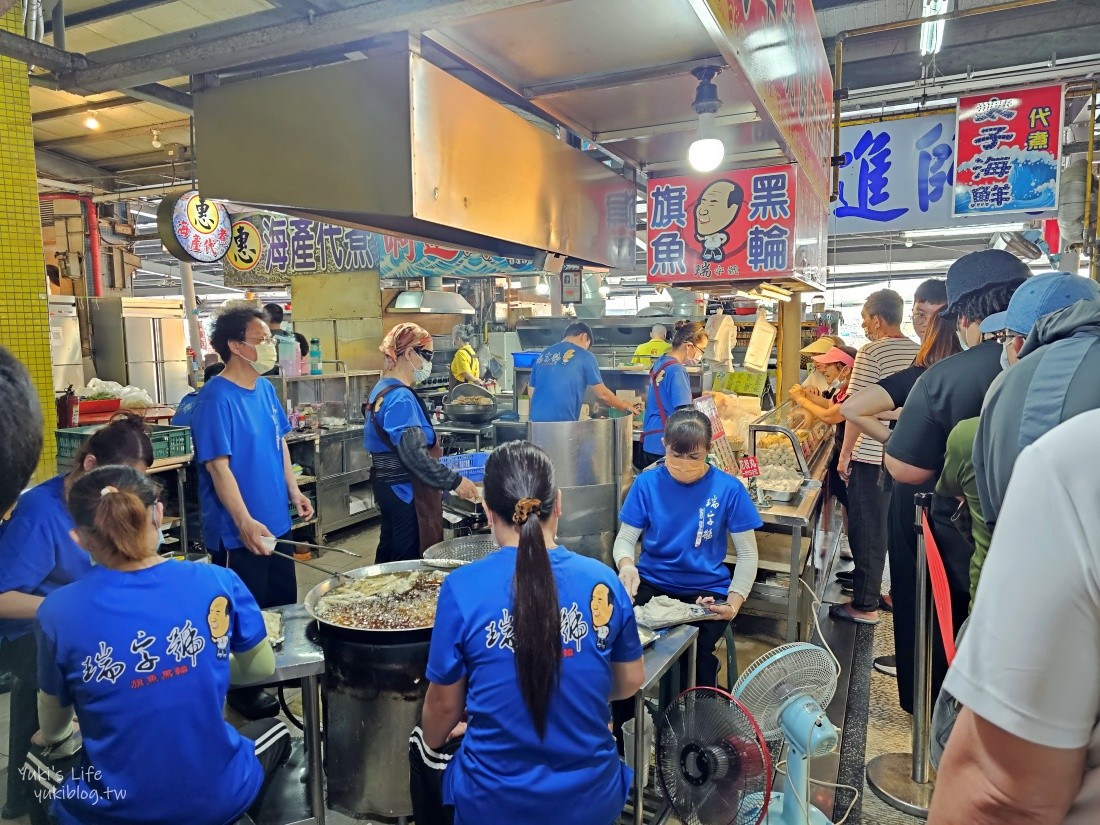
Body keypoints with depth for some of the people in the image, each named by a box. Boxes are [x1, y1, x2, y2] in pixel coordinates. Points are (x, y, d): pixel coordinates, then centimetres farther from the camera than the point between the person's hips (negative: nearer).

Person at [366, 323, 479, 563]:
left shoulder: (383, 390, 11)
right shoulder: (401, 398, -20)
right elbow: (414, 455, -26)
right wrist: (455, 482, -21)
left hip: (392, 487, 10)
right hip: (407, 492, -10)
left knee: (389, 560, 19)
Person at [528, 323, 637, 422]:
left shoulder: (544, 353, 14)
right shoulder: (584, 356, 0)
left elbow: (531, 391, 19)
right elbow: (601, 394, 2)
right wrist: (624, 407, 17)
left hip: (536, 420, 5)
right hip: (563, 422, -5)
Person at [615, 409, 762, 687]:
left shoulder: (728, 489, -6)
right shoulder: (647, 483, -3)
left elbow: (747, 554, 0)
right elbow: (625, 538, 2)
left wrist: (735, 601, -14)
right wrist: (626, 564, -21)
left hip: (706, 589, -1)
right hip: (651, 583, 1)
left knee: (697, 650, -30)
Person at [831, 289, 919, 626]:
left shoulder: (871, 353, -13)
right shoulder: (919, 352, 7)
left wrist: (844, 454, -8)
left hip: (872, 458, -7)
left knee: (867, 530, 2)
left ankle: (865, 606, 10)